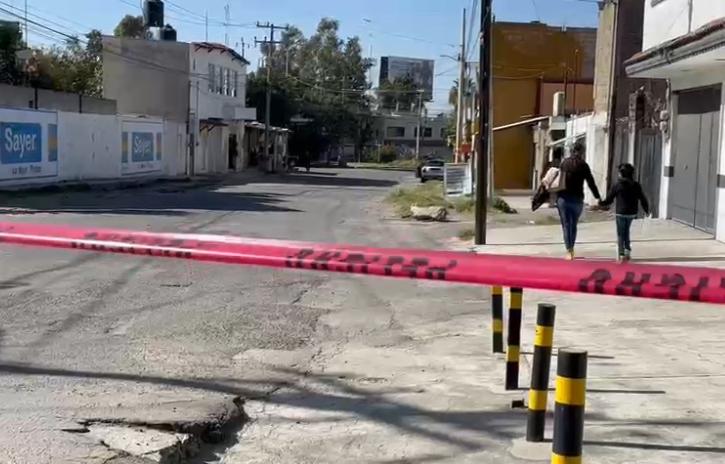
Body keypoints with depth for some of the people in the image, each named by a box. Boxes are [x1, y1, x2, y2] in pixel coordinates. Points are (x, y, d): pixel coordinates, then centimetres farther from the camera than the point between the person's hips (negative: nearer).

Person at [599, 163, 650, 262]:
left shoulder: (617, 186, -10)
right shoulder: (636, 186, 0)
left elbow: (609, 200, -6)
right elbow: (643, 199, 4)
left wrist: (600, 203, 13)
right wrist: (646, 210, 19)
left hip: (621, 213, -4)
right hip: (632, 213, 4)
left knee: (621, 234, 4)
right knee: (626, 232, 21)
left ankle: (621, 255, -1)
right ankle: (628, 252, 15)